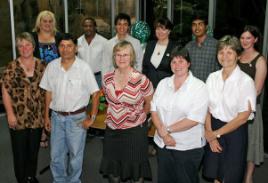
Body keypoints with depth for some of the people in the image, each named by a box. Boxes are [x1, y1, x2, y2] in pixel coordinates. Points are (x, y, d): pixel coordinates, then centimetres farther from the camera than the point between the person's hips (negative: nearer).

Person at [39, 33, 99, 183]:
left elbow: (95, 93, -9)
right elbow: (49, 92, 8)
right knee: (56, 155, 14)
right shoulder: (52, 66, 0)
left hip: (77, 118, -3)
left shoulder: (84, 67, -12)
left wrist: (92, 118, -10)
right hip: (57, 117, 3)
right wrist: (46, 116, 9)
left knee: (75, 155, 11)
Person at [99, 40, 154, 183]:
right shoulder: (107, 78, -3)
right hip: (112, 130, 4)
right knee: (112, 171, 18)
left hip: (135, 131, -4)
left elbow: (149, 103, 0)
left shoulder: (141, 80, -16)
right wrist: (112, 115, 11)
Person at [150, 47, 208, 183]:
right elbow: (154, 110, 0)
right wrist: (163, 134, -13)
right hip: (163, 144, 4)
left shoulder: (199, 87, -11)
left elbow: (194, 120, -18)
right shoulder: (163, 83, 3)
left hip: (188, 147, -4)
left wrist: (167, 129, -14)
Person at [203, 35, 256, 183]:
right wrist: (209, 133, -7)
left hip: (235, 131, -4)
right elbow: (207, 108, 1)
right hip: (213, 128, 4)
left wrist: (216, 133, -9)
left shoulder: (246, 81, -16)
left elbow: (243, 117, -15)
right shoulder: (212, 77, -1)